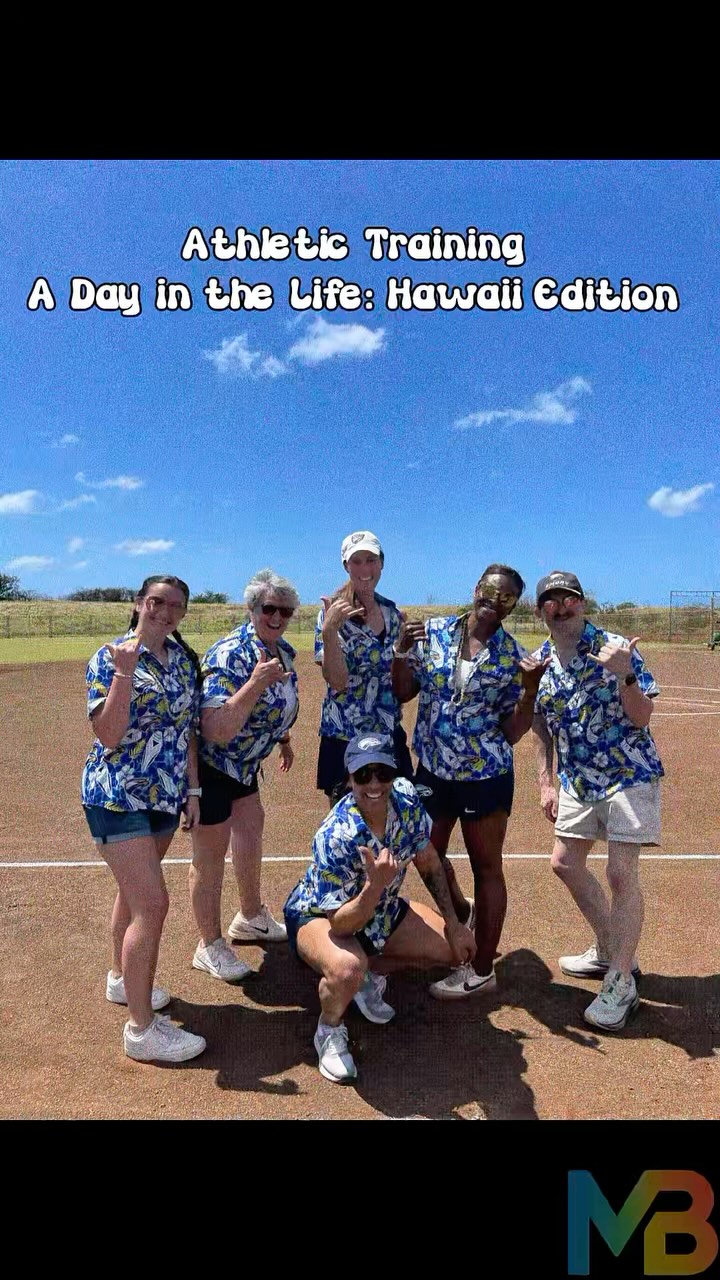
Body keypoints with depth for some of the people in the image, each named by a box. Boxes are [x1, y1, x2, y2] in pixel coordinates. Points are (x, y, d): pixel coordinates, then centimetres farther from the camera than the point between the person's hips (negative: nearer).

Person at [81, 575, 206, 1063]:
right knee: (152, 904, -10)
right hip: (118, 797, -6)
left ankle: (122, 978, 43)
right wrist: (124, 672, -30)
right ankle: (142, 1029, 4)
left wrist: (192, 788, 8)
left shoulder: (183, 659, 5)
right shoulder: (110, 659, -13)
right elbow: (109, 736, -22)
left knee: (135, 890, 22)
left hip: (165, 795, 7)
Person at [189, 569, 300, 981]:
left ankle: (252, 919, 47)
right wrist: (255, 683, -43)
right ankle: (210, 947, 26)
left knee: (251, 839, 23)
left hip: (245, 763, 9)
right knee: (211, 857, 6)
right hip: (209, 765, -9)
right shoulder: (230, 655, -29)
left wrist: (284, 740, 26)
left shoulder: (283, 652, -3)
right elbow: (215, 732, -38)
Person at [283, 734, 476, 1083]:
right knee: (347, 969, -38)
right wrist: (376, 884, -49)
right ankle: (330, 1031, -3)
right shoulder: (336, 837, -37)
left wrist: (452, 924, 0)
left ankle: (371, 974, 17)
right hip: (319, 915, -6)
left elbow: (428, 862, -3)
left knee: (461, 948, 0)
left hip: (379, 911, 6)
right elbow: (341, 924, -32)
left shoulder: (406, 797, -20)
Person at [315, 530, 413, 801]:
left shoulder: (392, 612, 6)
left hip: (390, 736, 5)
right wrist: (329, 631, -31)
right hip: (344, 739, -5)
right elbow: (337, 681, -18)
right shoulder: (334, 612, -10)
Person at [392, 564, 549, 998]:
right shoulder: (432, 632, -3)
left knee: (487, 868, 9)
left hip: (486, 775, -4)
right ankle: (463, 913, 51)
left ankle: (482, 971, 25)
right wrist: (402, 650, -14)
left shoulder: (514, 657, -8)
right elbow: (403, 692, 1)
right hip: (433, 770, 4)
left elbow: (512, 733, -8)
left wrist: (530, 689, -22)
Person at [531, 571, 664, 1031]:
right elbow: (542, 726, 11)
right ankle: (610, 950, 33)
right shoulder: (538, 662, 2)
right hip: (578, 781, 7)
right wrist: (546, 782, 8)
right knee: (565, 862, 13)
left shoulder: (615, 648, -13)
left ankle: (622, 981, 7)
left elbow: (642, 718, -16)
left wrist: (624, 675, -33)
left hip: (630, 774, -6)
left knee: (621, 873, -9)